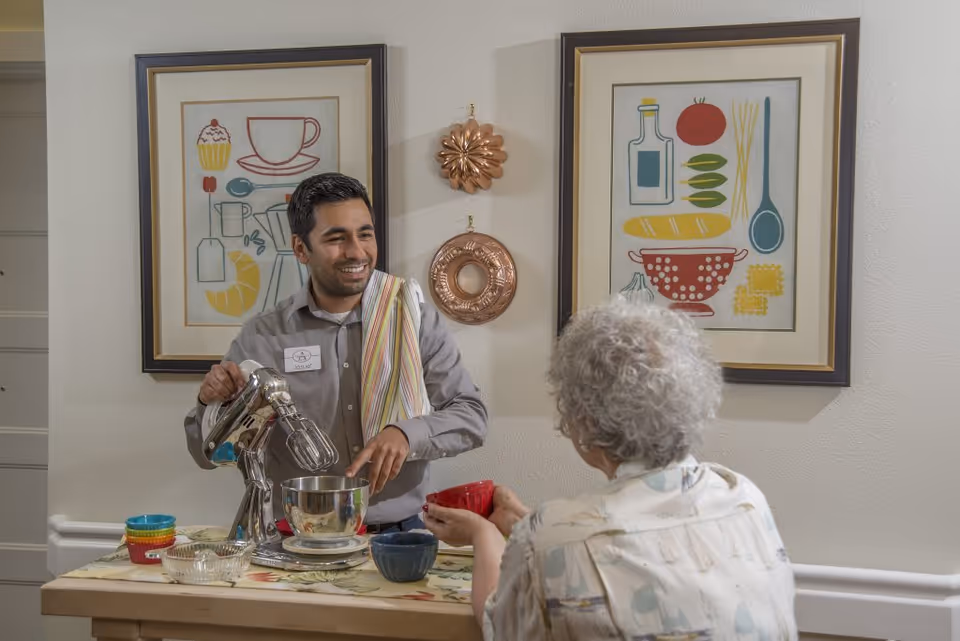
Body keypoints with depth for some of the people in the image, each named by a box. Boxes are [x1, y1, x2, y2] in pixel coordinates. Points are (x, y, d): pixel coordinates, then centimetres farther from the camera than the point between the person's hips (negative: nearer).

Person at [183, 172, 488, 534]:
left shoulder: (415, 318, 2)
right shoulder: (262, 338, 1)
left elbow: (471, 416, 0)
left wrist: (407, 435, -18)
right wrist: (212, 404, -14)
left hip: (399, 533, 0)